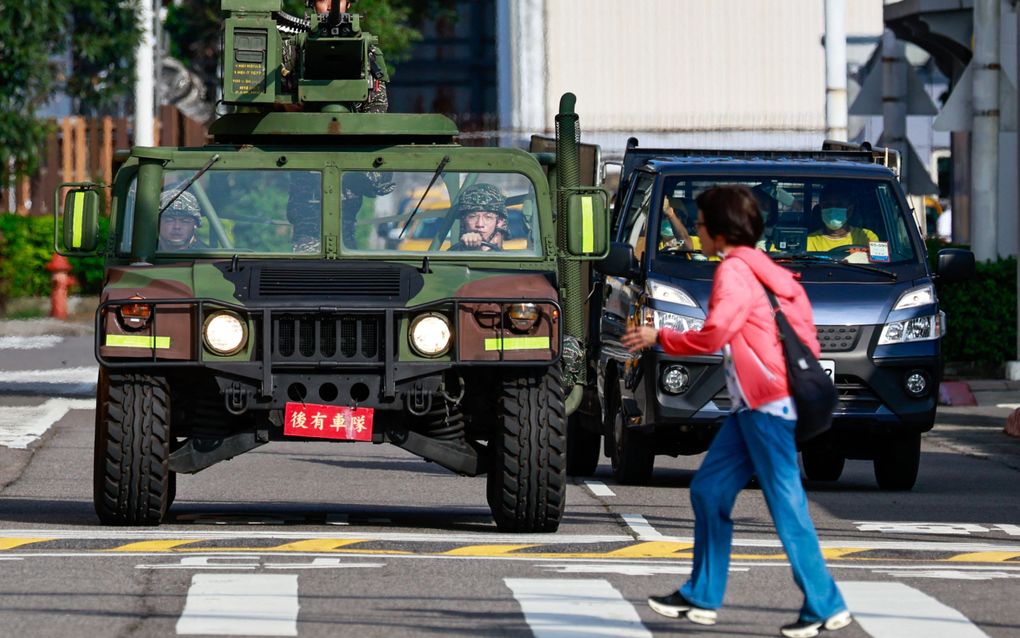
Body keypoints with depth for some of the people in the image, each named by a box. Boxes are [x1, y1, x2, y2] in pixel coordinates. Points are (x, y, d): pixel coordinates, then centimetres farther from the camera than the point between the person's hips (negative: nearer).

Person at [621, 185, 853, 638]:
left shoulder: (734, 270, -11)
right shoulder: (760, 269, 18)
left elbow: (712, 337, -17)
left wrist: (658, 338, -3)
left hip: (769, 404, -10)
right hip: (752, 406, 10)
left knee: (786, 506, -9)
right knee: (709, 490, 12)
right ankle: (702, 596, 18)